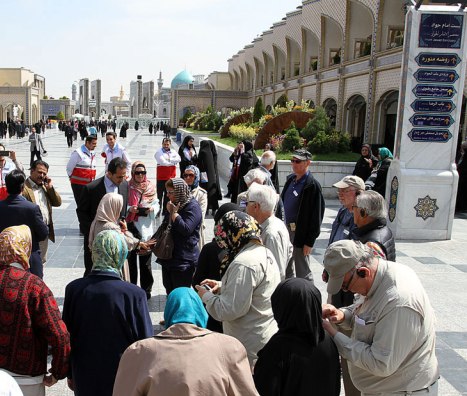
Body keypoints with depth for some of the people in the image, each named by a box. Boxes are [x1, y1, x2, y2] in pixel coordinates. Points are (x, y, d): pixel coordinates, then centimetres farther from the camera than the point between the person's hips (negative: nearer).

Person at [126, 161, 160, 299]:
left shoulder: (151, 187, 3)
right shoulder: (128, 187, -1)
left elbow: (157, 205, 5)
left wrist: (152, 209, -16)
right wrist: (129, 209, -19)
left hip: (146, 228, 1)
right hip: (131, 227, 0)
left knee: (145, 261, 6)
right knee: (131, 258, 8)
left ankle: (146, 289, 17)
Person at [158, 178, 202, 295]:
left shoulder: (192, 207, -13)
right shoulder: (174, 204, 14)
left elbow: (186, 229, -24)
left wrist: (173, 213, -16)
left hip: (184, 260, -8)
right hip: (169, 256, 8)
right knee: (169, 292, 15)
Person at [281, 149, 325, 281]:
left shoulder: (312, 185, -16)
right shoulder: (291, 179, 7)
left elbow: (316, 215, -16)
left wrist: (309, 241, -17)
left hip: (300, 233, -8)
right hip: (286, 229, 8)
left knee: (303, 272, 2)